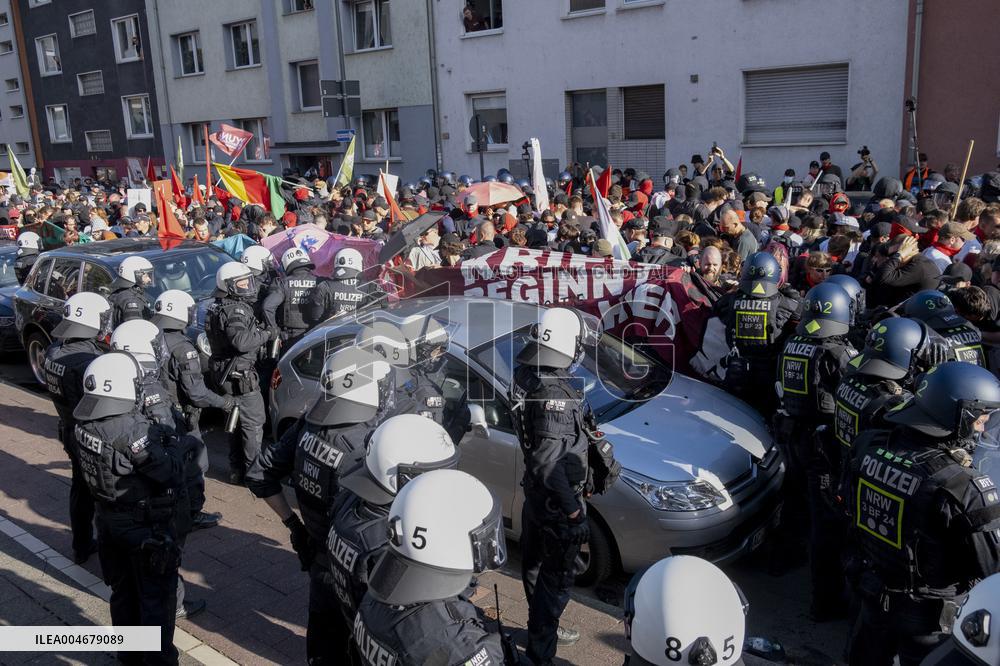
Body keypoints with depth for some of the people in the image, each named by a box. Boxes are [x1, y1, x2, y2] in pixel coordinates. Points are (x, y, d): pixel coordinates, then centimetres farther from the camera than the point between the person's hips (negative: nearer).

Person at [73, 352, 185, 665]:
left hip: (108, 520, 8)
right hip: (144, 528, -8)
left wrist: (153, 433, -2)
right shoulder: (133, 430, -30)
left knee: (123, 590, 25)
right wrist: (172, 443, -8)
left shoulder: (85, 422, -7)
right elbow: (170, 474, -24)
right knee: (157, 597, 10)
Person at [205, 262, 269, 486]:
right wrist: (265, 334, -20)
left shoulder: (217, 308, 13)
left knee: (235, 424, 19)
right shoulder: (236, 310, -20)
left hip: (223, 376, 10)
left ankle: (236, 469, 28)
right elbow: (240, 341, -35)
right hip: (240, 377, -10)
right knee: (253, 425, 0)